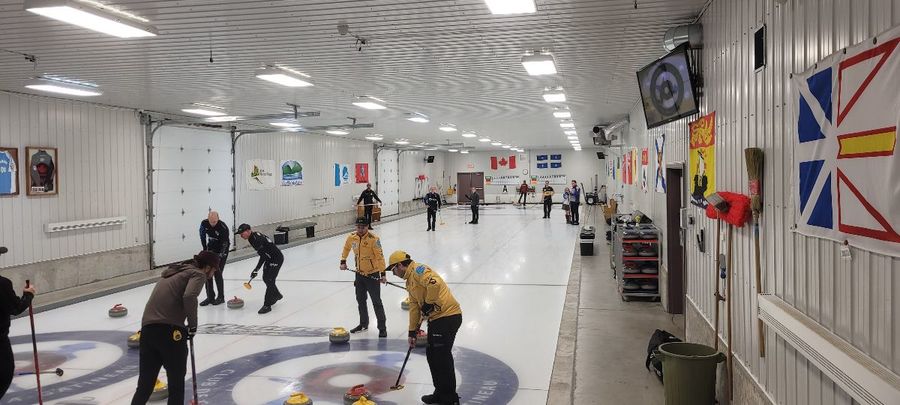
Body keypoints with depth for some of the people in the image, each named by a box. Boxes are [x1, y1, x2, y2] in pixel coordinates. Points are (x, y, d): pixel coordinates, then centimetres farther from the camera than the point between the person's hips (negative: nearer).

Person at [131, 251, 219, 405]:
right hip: (170, 330, -7)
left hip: (147, 328, 7)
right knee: (176, 381, 9)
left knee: (145, 384, 12)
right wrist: (193, 324, -5)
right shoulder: (198, 274, 2)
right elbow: (189, 297, -18)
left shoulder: (174, 271, 29)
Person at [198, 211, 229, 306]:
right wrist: (205, 249, 6)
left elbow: (224, 245, -26)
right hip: (210, 249, 5)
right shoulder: (204, 224, -12)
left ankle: (221, 297, 3)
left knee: (217, 273, -11)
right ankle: (210, 297, 10)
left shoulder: (223, 228, -28)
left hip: (221, 251, -5)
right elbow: (203, 236, 7)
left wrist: (219, 258, -29)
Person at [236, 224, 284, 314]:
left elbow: (263, 256, -27)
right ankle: (276, 295, 41)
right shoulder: (252, 237, 3)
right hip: (269, 258, 11)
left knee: (269, 280, -13)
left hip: (277, 258, -10)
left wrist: (256, 269, -24)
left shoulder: (257, 239, -28)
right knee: (266, 278, 19)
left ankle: (267, 305, -10)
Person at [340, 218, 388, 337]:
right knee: (360, 300, 19)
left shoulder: (373, 239, -23)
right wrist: (343, 261, 9)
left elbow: (380, 256, -24)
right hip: (359, 274, 6)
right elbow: (346, 248, 17)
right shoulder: (351, 237, -5)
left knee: (376, 301, -3)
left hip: (373, 274, -6)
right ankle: (363, 324, 37)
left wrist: (383, 274, -28)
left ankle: (382, 327, 6)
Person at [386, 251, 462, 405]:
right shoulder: (409, 281, 20)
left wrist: (428, 304, -17)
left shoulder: (418, 270, -12)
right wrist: (412, 331, 24)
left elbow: (435, 284, -30)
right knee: (431, 354, 15)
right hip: (436, 318, 10)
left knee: (442, 357, -6)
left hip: (448, 316, -10)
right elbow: (414, 306, 24)